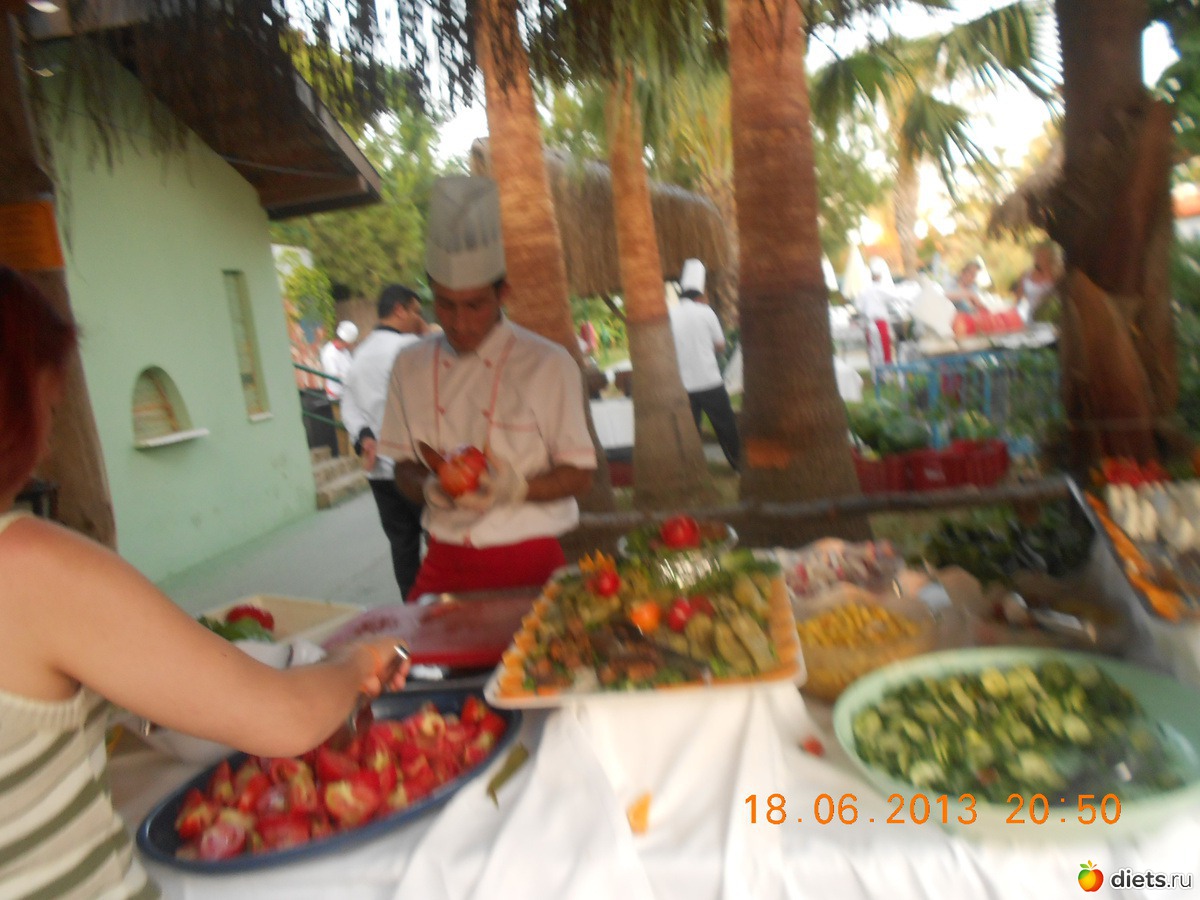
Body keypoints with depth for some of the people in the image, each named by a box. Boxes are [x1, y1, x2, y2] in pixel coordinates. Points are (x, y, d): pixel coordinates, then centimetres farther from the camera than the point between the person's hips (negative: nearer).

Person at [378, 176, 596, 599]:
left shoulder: (549, 365, -7)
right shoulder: (411, 366, 4)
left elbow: (579, 473, -4)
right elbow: (404, 466, 10)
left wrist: (516, 489, -22)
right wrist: (429, 488, -12)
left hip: (528, 563, -2)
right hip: (444, 563, 3)